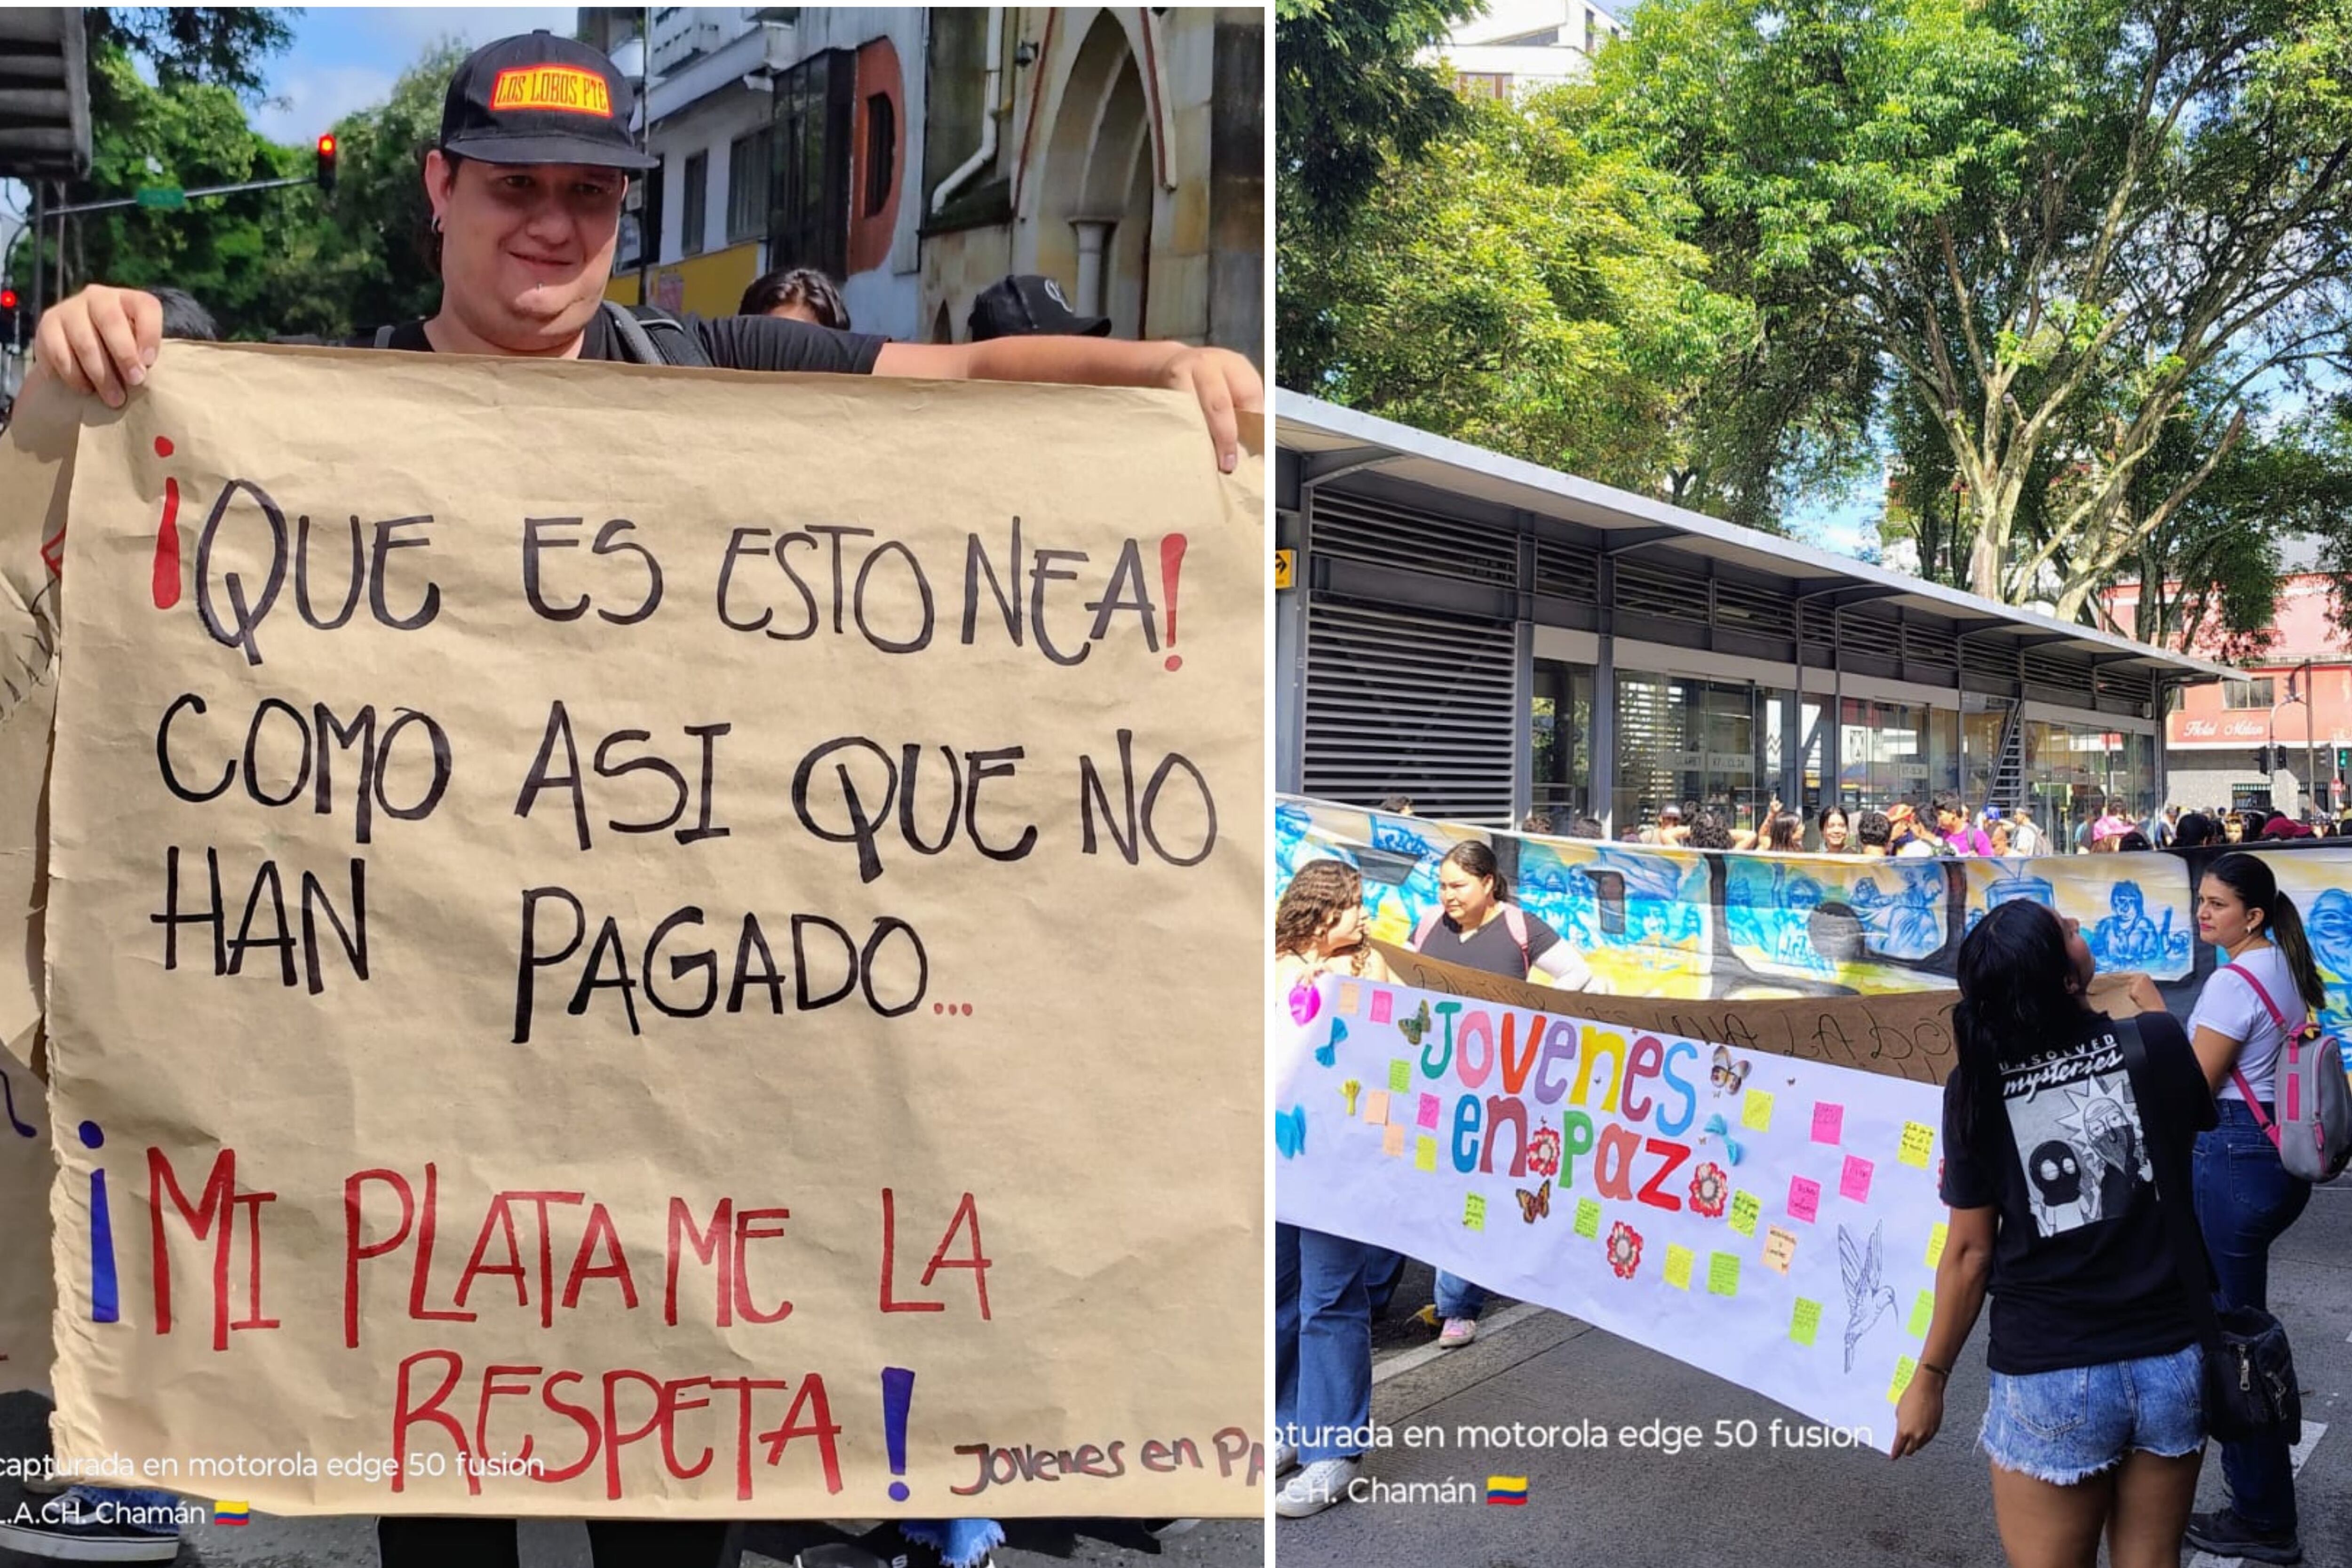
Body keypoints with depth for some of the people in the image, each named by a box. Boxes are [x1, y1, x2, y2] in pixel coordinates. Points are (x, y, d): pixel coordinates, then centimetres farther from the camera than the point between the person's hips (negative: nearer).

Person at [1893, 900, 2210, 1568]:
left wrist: (1930, 1377, 5)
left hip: (2050, 1376, -2)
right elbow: (2200, 1110, 14)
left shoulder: (1975, 1085, -11)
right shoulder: (2157, 1043, -10)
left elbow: (1970, 1251, -7)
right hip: (2170, 1358, 2)